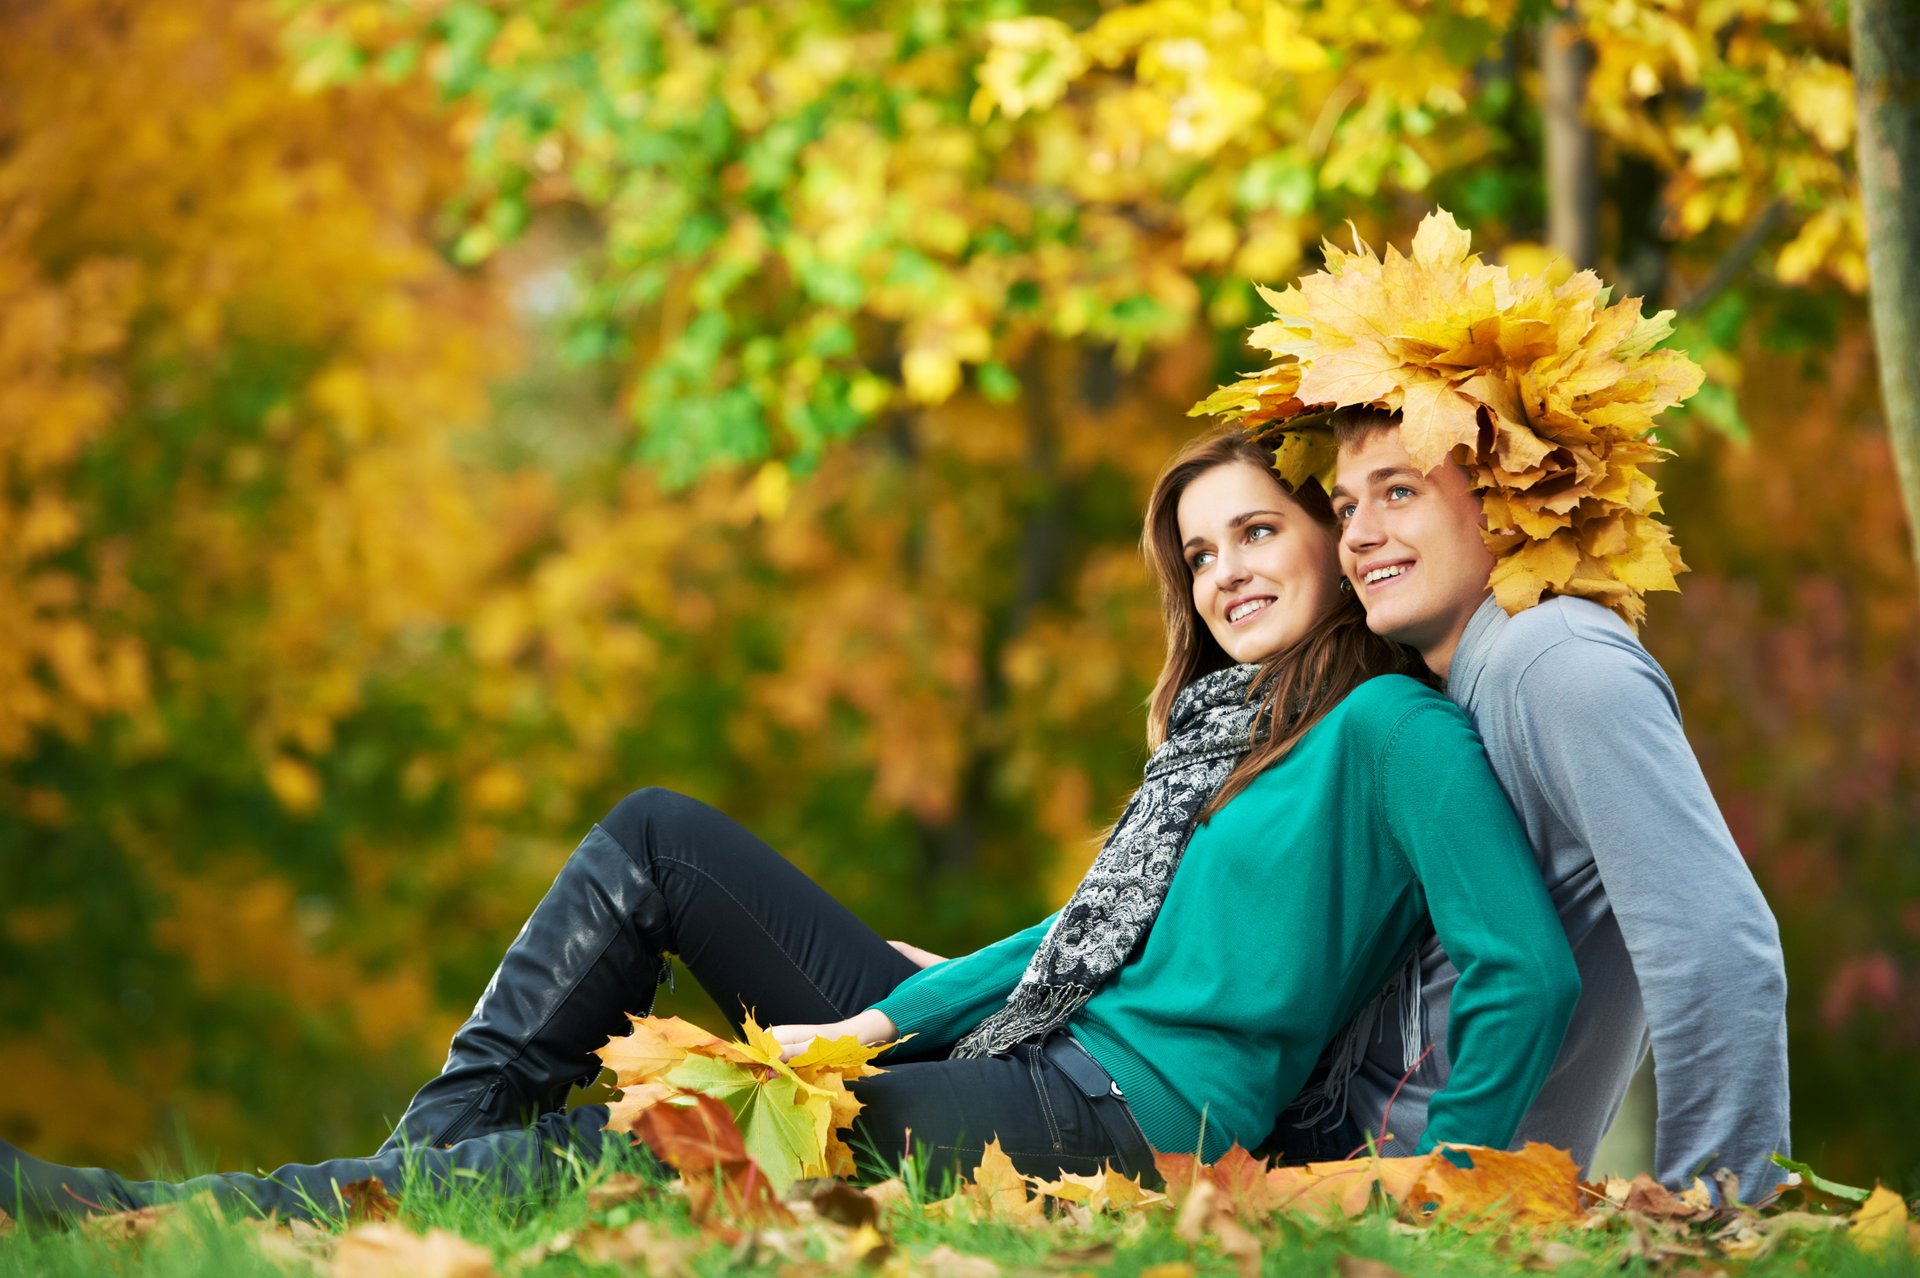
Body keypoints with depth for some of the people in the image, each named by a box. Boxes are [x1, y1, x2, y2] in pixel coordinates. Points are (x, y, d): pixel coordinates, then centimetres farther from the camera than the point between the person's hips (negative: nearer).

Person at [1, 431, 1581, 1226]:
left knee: (621, 1154, -22)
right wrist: (880, 1018, 6)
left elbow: (1534, 970, -18)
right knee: (656, 837, 6)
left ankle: (163, 1217, -19)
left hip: (1128, 1126, -10)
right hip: (1008, 1063, 10)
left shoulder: (1391, 730, -8)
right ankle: (434, 1153, -3)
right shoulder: (1215, 722, 20)